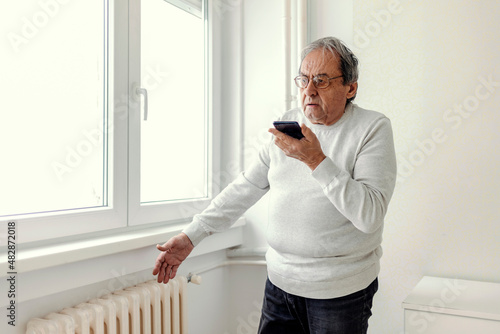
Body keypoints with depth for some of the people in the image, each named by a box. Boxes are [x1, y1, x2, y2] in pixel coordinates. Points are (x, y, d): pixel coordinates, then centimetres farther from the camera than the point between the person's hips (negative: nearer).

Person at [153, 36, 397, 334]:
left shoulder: (373, 128, -10)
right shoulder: (289, 124, 5)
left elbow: (369, 215, -21)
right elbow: (245, 188, 5)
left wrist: (317, 161, -28)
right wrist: (191, 236, 0)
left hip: (340, 292, -4)